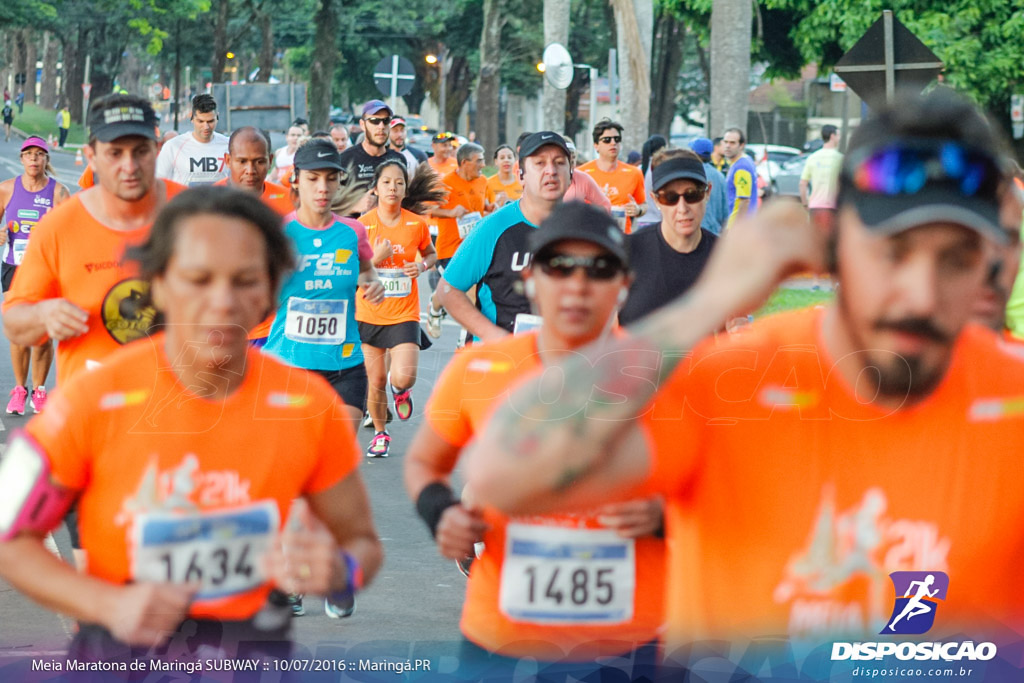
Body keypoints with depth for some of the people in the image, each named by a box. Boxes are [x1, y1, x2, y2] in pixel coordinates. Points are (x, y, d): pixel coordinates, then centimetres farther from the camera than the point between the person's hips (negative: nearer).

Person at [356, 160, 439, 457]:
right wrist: (375, 258, -20)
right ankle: (380, 433, 31)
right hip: (368, 313, 0)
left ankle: (400, 388, 21)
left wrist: (422, 266, -5)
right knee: (376, 381, 7)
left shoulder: (417, 224, -2)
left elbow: (431, 254, 17)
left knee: (403, 378, -17)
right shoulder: (362, 225, -7)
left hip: (404, 314, 0)